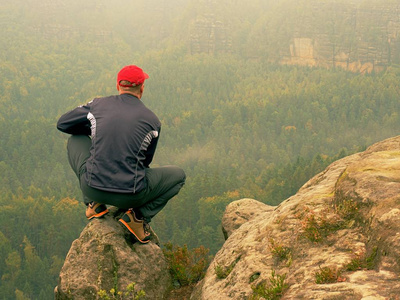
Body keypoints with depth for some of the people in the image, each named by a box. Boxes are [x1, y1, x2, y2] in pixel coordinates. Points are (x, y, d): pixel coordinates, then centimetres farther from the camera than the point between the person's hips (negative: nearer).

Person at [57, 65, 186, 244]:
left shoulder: (98, 105, 3)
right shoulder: (152, 121, 2)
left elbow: (62, 124, 16)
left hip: (92, 188, 2)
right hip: (131, 196, -2)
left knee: (75, 140, 29)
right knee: (178, 175, 24)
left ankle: (94, 204, 20)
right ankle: (139, 215, 2)